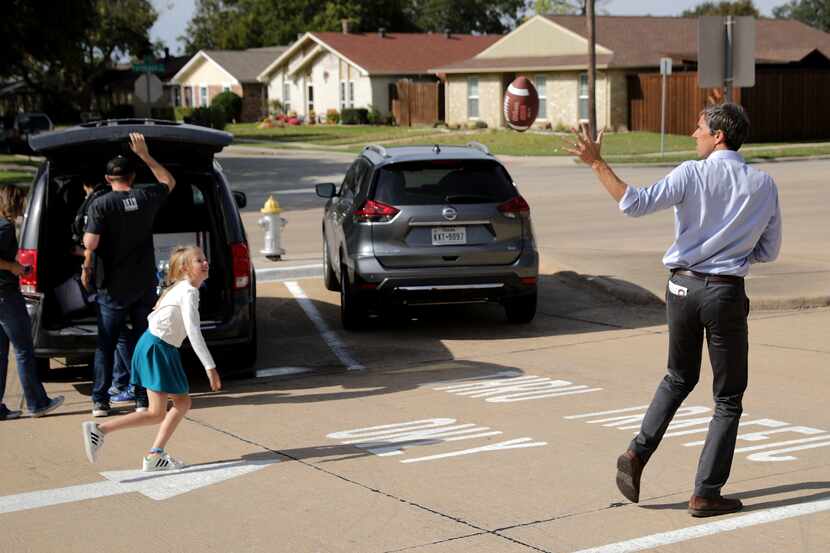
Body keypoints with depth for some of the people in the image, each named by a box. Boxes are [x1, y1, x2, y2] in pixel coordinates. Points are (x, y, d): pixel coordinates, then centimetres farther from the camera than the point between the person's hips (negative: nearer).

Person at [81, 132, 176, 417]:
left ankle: (100, 401, 7)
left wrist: (86, 266, -1)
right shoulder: (146, 198, -1)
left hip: (113, 287, -2)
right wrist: (145, 155, 20)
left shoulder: (101, 205, -11)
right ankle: (143, 399, 11)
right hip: (144, 285, 3)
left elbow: (90, 243, -20)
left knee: (106, 345, 7)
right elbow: (169, 182, 20)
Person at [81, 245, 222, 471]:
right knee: (156, 414, -6)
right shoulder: (189, 292, -14)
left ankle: (155, 456, 11)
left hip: (164, 350, 10)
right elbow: (194, 331, -23)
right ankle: (99, 430, -8)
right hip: (155, 349, -10)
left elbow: (153, 316, 21)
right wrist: (210, 367, -25)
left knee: (182, 403, 12)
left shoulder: (180, 288, 16)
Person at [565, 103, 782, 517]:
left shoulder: (692, 175, -8)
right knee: (728, 397, 9)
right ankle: (706, 493, 6)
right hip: (726, 293, -1)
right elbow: (769, 251, 7)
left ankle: (638, 453, 10)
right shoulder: (764, 185, -1)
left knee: (679, 378, 23)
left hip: (683, 287, 1)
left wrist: (596, 162, -12)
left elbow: (634, 204, -18)